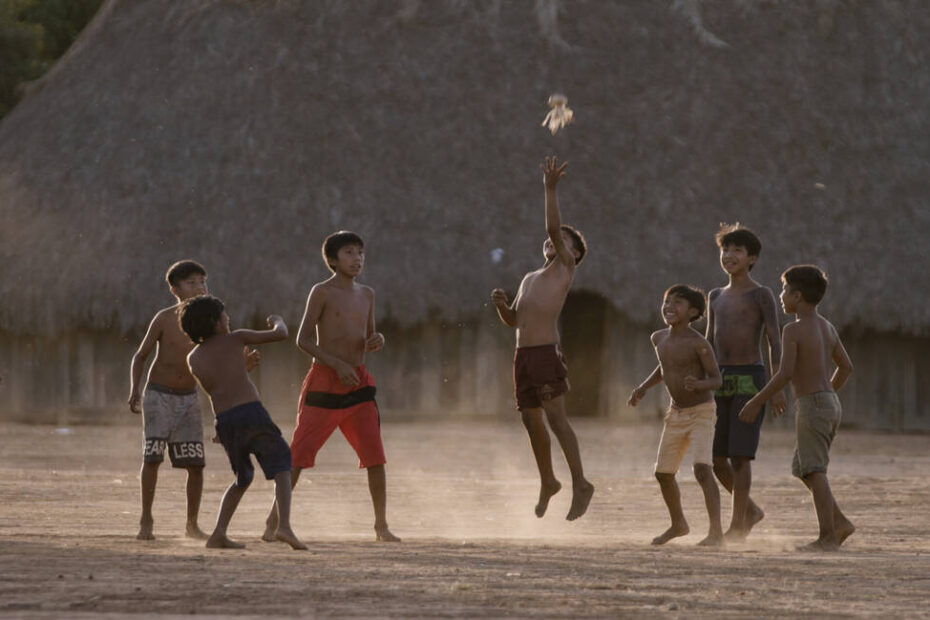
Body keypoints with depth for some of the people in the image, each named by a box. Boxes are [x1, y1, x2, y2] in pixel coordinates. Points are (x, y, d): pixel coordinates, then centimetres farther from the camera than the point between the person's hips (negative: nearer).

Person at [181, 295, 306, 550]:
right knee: (282, 470, 5)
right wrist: (278, 321, 34)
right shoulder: (235, 338, 9)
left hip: (224, 422, 4)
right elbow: (281, 335, 11)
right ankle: (284, 526, -18)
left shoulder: (193, 359, 17)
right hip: (251, 413, -4)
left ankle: (218, 534, 6)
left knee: (243, 479, 23)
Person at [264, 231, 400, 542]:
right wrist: (337, 364, -18)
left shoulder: (366, 294, 14)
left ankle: (381, 526, 4)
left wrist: (377, 341, -1)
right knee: (299, 454, -5)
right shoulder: (322, 292, -3)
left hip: (357, 383, 5)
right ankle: (273, 521, 3)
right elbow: (303, 339, -8)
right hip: (324, 380, -5)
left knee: (375, 456, -4)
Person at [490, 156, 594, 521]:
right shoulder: (530, 279, 23)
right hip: (523, 354, 8)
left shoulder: (565, 269, 2)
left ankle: (580, 484, -19)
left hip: (547, 353, -8)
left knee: (555, 417, -17)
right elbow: (513, 320, 26)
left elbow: (555, 229, -12)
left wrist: (550, 189, -16)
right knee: (532, 422, 13)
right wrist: (501, 304, 5)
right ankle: (547, 482, 28)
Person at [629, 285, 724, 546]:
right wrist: (643, 387, 11)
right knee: (663, 473, 14)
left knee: (702, 468, -24)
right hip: (676, 415, 7)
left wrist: (698, 384, -38)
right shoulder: (659, 338, 2)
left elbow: (716, 379, -17)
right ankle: (678, 524, 37)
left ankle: (716, 531, -26)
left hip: (702, 413, -7)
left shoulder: (698, 343, -18)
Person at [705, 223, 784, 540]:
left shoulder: (761, 295, -3)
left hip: (749, 380, -6)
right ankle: (750, 509, 22)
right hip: (720, 382, 6)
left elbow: (774, 342, -8)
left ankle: (737, 526, -3)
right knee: (714, 457, 3)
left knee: (739, 455, -9)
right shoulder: (717, 296, 16)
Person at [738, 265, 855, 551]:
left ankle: (828, 537, -12)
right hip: (831, 403, 9)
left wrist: (756, 402, -12)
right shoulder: (827, 328, 13)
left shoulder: (793, 330, -12)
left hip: (811, 406, -9)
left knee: (814, 471, -8)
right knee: (801, 469, 16)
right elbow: (846, 366, 20)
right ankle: (839, 522, 9)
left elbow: (785, 374, -19)